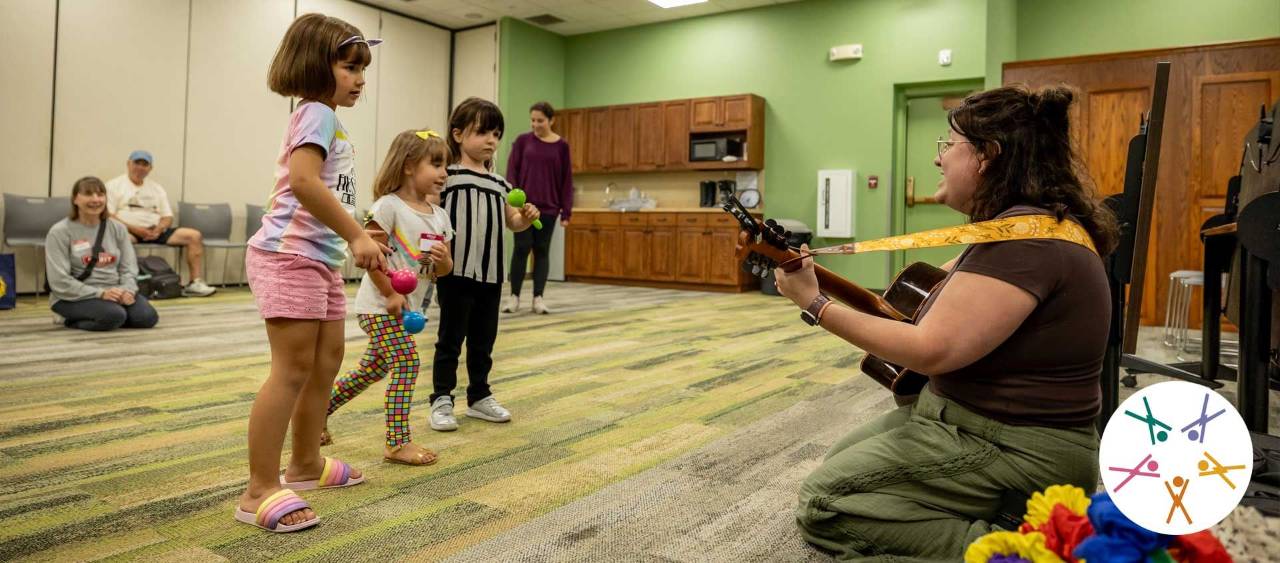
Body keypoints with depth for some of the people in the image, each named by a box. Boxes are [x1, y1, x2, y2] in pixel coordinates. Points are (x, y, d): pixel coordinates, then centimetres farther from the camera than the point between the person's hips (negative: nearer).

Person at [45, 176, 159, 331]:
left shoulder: (117, 228, 7)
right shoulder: (60, 232, -7)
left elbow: (129, 267, 5)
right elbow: (60, 281, -13)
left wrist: (127, 290, -16)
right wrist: (100, 293, -22)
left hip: (114, 291, 5)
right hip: (76, 296, -5)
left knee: (147, 317, -19)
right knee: (114, 315, -34)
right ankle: (74, 320, 1)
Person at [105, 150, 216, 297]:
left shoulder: (157, 188, 20)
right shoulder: (114, 185, 6)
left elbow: (168, 217, 14)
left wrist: (159, 229, -9)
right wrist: (133, 228, -18)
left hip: (155, 231, 4)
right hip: (127, 231, -4)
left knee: (194, 235, -15)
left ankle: (195, 283, -19)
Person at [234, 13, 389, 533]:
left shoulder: (325, 118, 19)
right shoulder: (317, 112, -10)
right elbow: (304, 180, -27)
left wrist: (355, 237, 17)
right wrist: (356, 235, -25)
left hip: (320, 257, 10)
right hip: (290, 256, -10)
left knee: (327, 360, 15)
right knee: (293, 369, -10)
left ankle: (306, 464, 29)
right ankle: (260, 491, -2)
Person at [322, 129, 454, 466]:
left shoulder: (438, 216, 8)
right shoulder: (389, 205, -13)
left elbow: (444, 270, 12)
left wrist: (443, 259, -11)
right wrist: (391, 294, -18)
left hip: (408, 307, 8)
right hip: (379, 304, -8)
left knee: (373, 369, 16)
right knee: (406, 361, -16)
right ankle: (397, 443, -9)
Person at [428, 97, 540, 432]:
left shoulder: (499, 183, 12)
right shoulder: (448, 175, -6)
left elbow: (511, 221, 20)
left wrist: (526, 217, -2)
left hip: (491, 273, 6)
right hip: (457, 272, -6)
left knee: (483, 341, 15)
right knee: (450, 339, 4)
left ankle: (479, 396, 29)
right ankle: (441, 400, 15)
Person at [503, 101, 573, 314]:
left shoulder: (561, 146, 3)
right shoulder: (522, 141, 3)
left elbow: (566, 179, 4)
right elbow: (511, 172, 1)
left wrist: (566, 211, 0)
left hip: (548, 207, 1)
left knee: (542, 251, 4)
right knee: (522, 248, -1)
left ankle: (538, 297, 10)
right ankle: (514, 296, 9)